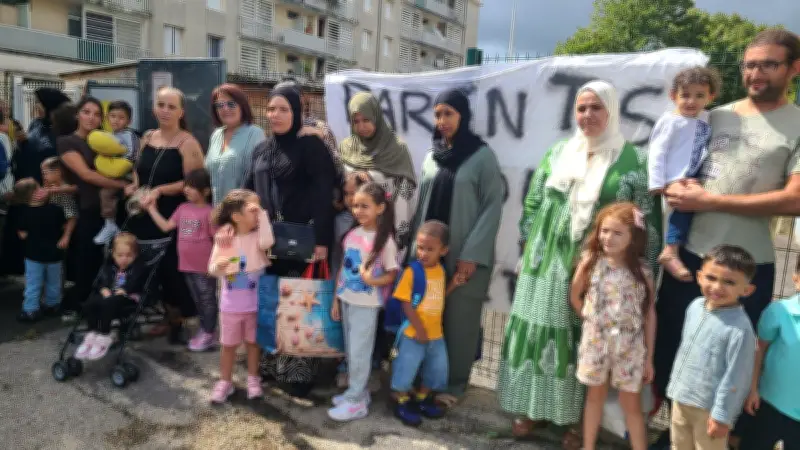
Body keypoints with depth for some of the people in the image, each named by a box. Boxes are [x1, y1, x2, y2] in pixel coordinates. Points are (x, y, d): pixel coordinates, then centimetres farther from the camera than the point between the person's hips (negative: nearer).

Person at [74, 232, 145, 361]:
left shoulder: (138, 267, 3)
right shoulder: (109, 265, 19)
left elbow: (134, 284, -13)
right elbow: (101, 280, 6)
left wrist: (123, 291, -28)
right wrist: (104, 289, -15)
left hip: (128, 298, -6)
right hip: (108, 296, 6)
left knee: (108, 304, -35)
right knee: (89, 304, -21)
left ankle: (104, 337, -25)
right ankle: (92, 335, -13)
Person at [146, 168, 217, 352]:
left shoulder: (209, 212, -13)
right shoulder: (183, 208, 7)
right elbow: (166, 227, 12)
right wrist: (152, 209, 9)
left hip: (205, 267, -7)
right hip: (187, 265, 7)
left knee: (208, 299, 5)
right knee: (198, 300, 18)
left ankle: (208, 334, 13)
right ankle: (203, 330, 30)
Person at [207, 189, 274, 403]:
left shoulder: (257, 236, -8)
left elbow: (267, 242, -32)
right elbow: (212, 270, -3)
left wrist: (263, 214, -27)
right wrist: (219, 265, -27)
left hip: (255, 304, 0)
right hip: (231, 305, 0)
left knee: (253, 342, 14)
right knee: (229, 345, 13)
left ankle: (253, 379, 30)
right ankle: (225, 382, 28)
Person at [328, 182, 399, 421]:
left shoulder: (385, 240, -13)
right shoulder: (352, 234, 4)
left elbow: (391, 275, -9)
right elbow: (343, 269, 9)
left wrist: (372, 280, -28)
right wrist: (336, 299, 11)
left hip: (366, 304, -6)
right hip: (347, 301, 6)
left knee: (359, 352, 1)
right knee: (350, 350, 15)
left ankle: (356, 401, 12)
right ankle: (357, 391, 29)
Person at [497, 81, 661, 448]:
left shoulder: (633, 160, -3)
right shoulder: (558, 153, 8)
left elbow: (647, 220, -4)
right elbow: (533, 202, 11)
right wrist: (528, 249, 7)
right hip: (548, 262, 4)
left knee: (584, 340, 5)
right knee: (539, 331, 8)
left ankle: (576, 417, 22)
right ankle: (534, 406, 25)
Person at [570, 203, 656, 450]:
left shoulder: (642, 270, -9)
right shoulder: (591, 261, -7)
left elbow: (650, 314, -4)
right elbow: (574, 297, 7)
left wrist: (649, 357, -2)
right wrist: (591, 318, 5)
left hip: (630, 345, -1)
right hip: (595, 340, 1)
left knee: (631, 403, 9)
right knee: (595, 394, 16)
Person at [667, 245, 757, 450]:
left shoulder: (740, 329, -26)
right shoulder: (695, 306, -3)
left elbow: (735, 377, -21)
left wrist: (722, 415, -16)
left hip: (709, 406, -7)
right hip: (681, 397, 7)